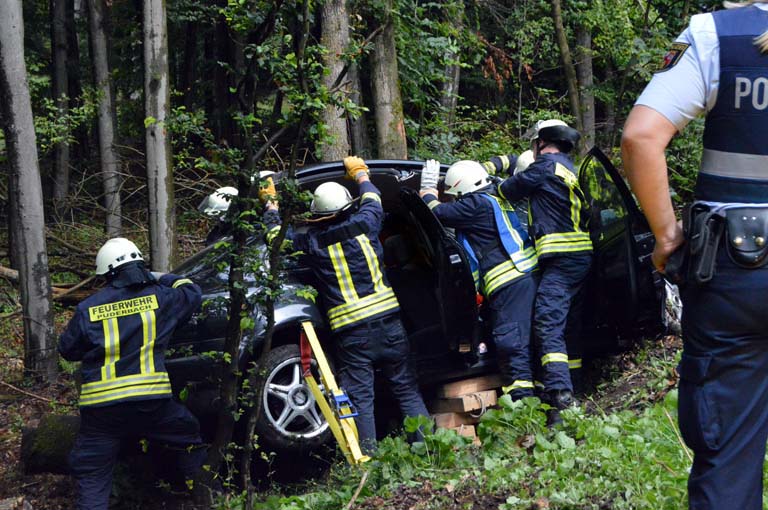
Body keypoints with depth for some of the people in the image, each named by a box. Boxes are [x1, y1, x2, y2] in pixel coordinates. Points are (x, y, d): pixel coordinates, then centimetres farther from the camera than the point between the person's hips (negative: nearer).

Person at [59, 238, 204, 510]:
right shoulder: (159, 297, 2)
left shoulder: (88, 308, 1)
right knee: (189, 435, 28)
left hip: (100, 406, 0)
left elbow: (68, 349, 13)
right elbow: (192, 293, 22)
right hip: (151, 401, 0)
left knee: (92, 477, 8)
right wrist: (162, 279, 35)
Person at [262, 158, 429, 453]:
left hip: (350, 333, -1)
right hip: (388, 322, 2)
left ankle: (369, 459, -6)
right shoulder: (362, 225, -1)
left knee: (359, 399, 0)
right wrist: (360, 173, 42)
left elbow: (275, 236, 15)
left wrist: (270, 204, 33)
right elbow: (372, 200, 23)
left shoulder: (311, 241, -3)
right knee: (407, 390, 8)